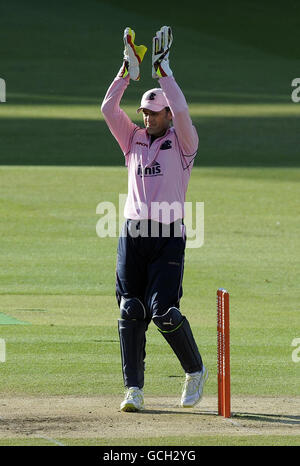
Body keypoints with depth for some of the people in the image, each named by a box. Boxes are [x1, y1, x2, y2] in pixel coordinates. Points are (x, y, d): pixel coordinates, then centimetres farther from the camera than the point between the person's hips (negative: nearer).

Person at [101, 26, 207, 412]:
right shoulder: (134, 140, 16)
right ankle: (134, 390, 1)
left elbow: (181, 112, -16)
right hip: (132, 236, 4)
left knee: (164, 310, -13)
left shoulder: (183, 142, 3)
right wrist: (128, 69, -1)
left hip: (169, 238, -4)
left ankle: (195, 372, 9)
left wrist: (163, 70, -11)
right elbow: (108, 108, 5)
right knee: (131, 313, -2)